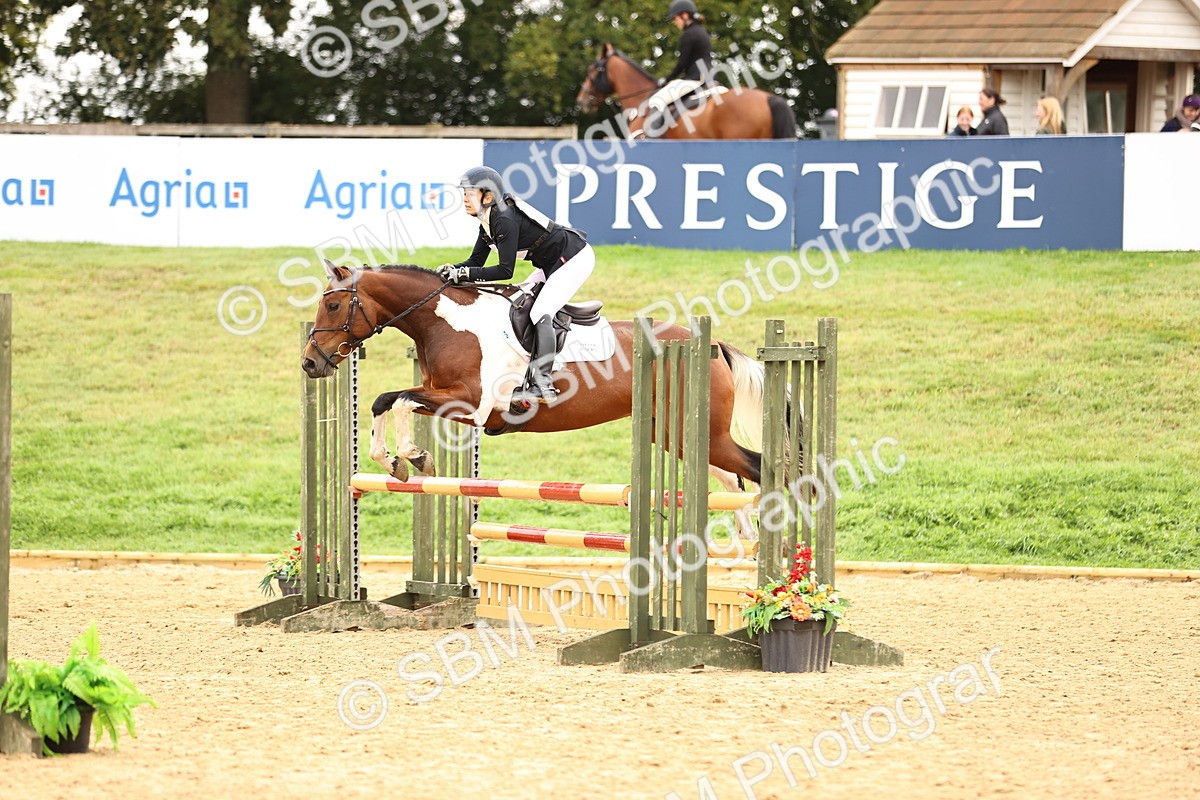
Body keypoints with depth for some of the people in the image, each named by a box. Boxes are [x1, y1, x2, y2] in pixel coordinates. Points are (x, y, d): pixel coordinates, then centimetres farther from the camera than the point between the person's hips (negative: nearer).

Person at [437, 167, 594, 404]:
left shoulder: (505, 219, -25)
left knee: (541, 313, -20)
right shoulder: (488, 221, 5)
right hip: (554, 265, 11)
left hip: (575, 258, -11)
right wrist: (452, 269, -10)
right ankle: (528, 375, 8)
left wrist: (464, 274, -25)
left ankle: (542, 385, -24)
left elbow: (505, 270, -25)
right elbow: (476, 261, 9)